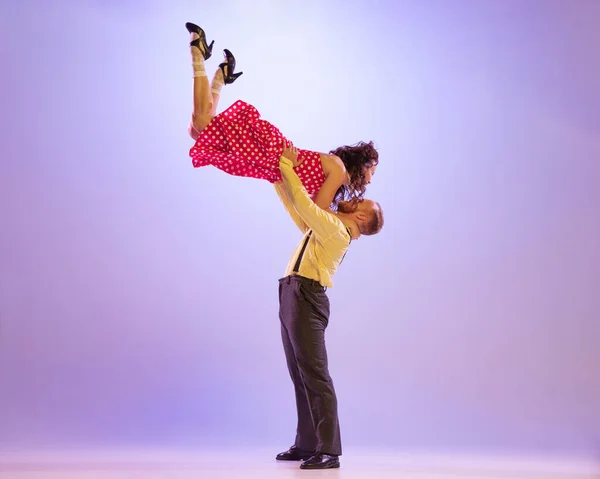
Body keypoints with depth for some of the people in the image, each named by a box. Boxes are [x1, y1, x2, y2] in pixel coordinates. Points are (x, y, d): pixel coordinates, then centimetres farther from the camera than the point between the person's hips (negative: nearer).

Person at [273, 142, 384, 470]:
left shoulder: (336, 229, -6)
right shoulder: (321, 228, 21)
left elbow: (304, 204, -13)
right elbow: (294, 207, 30)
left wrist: (288, 165, -4)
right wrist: (279, 175, 23)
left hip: (307, 298, -10)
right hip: (292, 296, 10)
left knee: (314, 373, -13)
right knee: (300, 375, 9)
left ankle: (329, 451, -15)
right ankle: (307, 445, 13)